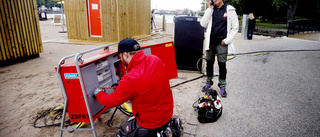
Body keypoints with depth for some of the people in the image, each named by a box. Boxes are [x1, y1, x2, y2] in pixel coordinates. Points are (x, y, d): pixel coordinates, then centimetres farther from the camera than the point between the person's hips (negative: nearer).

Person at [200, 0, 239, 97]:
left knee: (222, 65, 1)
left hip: (221, 44, -3)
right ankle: (209, 82, 29)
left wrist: (227, 40, -8)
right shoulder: (210, 10, 8)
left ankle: (222, 86, 14)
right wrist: (210, 9, -6)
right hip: (210, 43, 3)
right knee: (209, 63, 12)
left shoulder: (230, 10, -1)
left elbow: (235, 27, -1)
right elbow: (203, 24, -2)